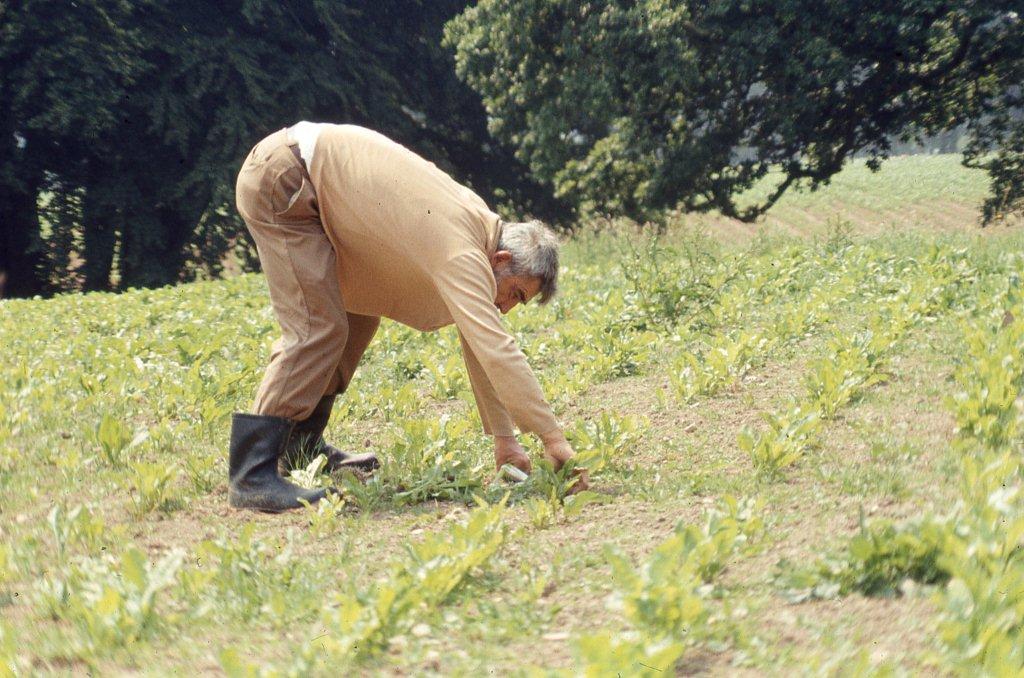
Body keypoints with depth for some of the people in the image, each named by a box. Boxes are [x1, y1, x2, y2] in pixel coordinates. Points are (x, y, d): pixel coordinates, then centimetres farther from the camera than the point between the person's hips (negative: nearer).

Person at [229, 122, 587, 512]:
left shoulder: (478, 229, 7)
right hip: (280, 177, -10)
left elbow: (480, 346, 12)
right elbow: (496, 351, -30)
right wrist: (554, 440, -28)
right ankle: (250, 475, -17)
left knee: (359, 308, 15)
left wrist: (504, 439, 10)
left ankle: (300, 445, 24)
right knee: (317, 327, -16)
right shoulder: (461, 253, -23)